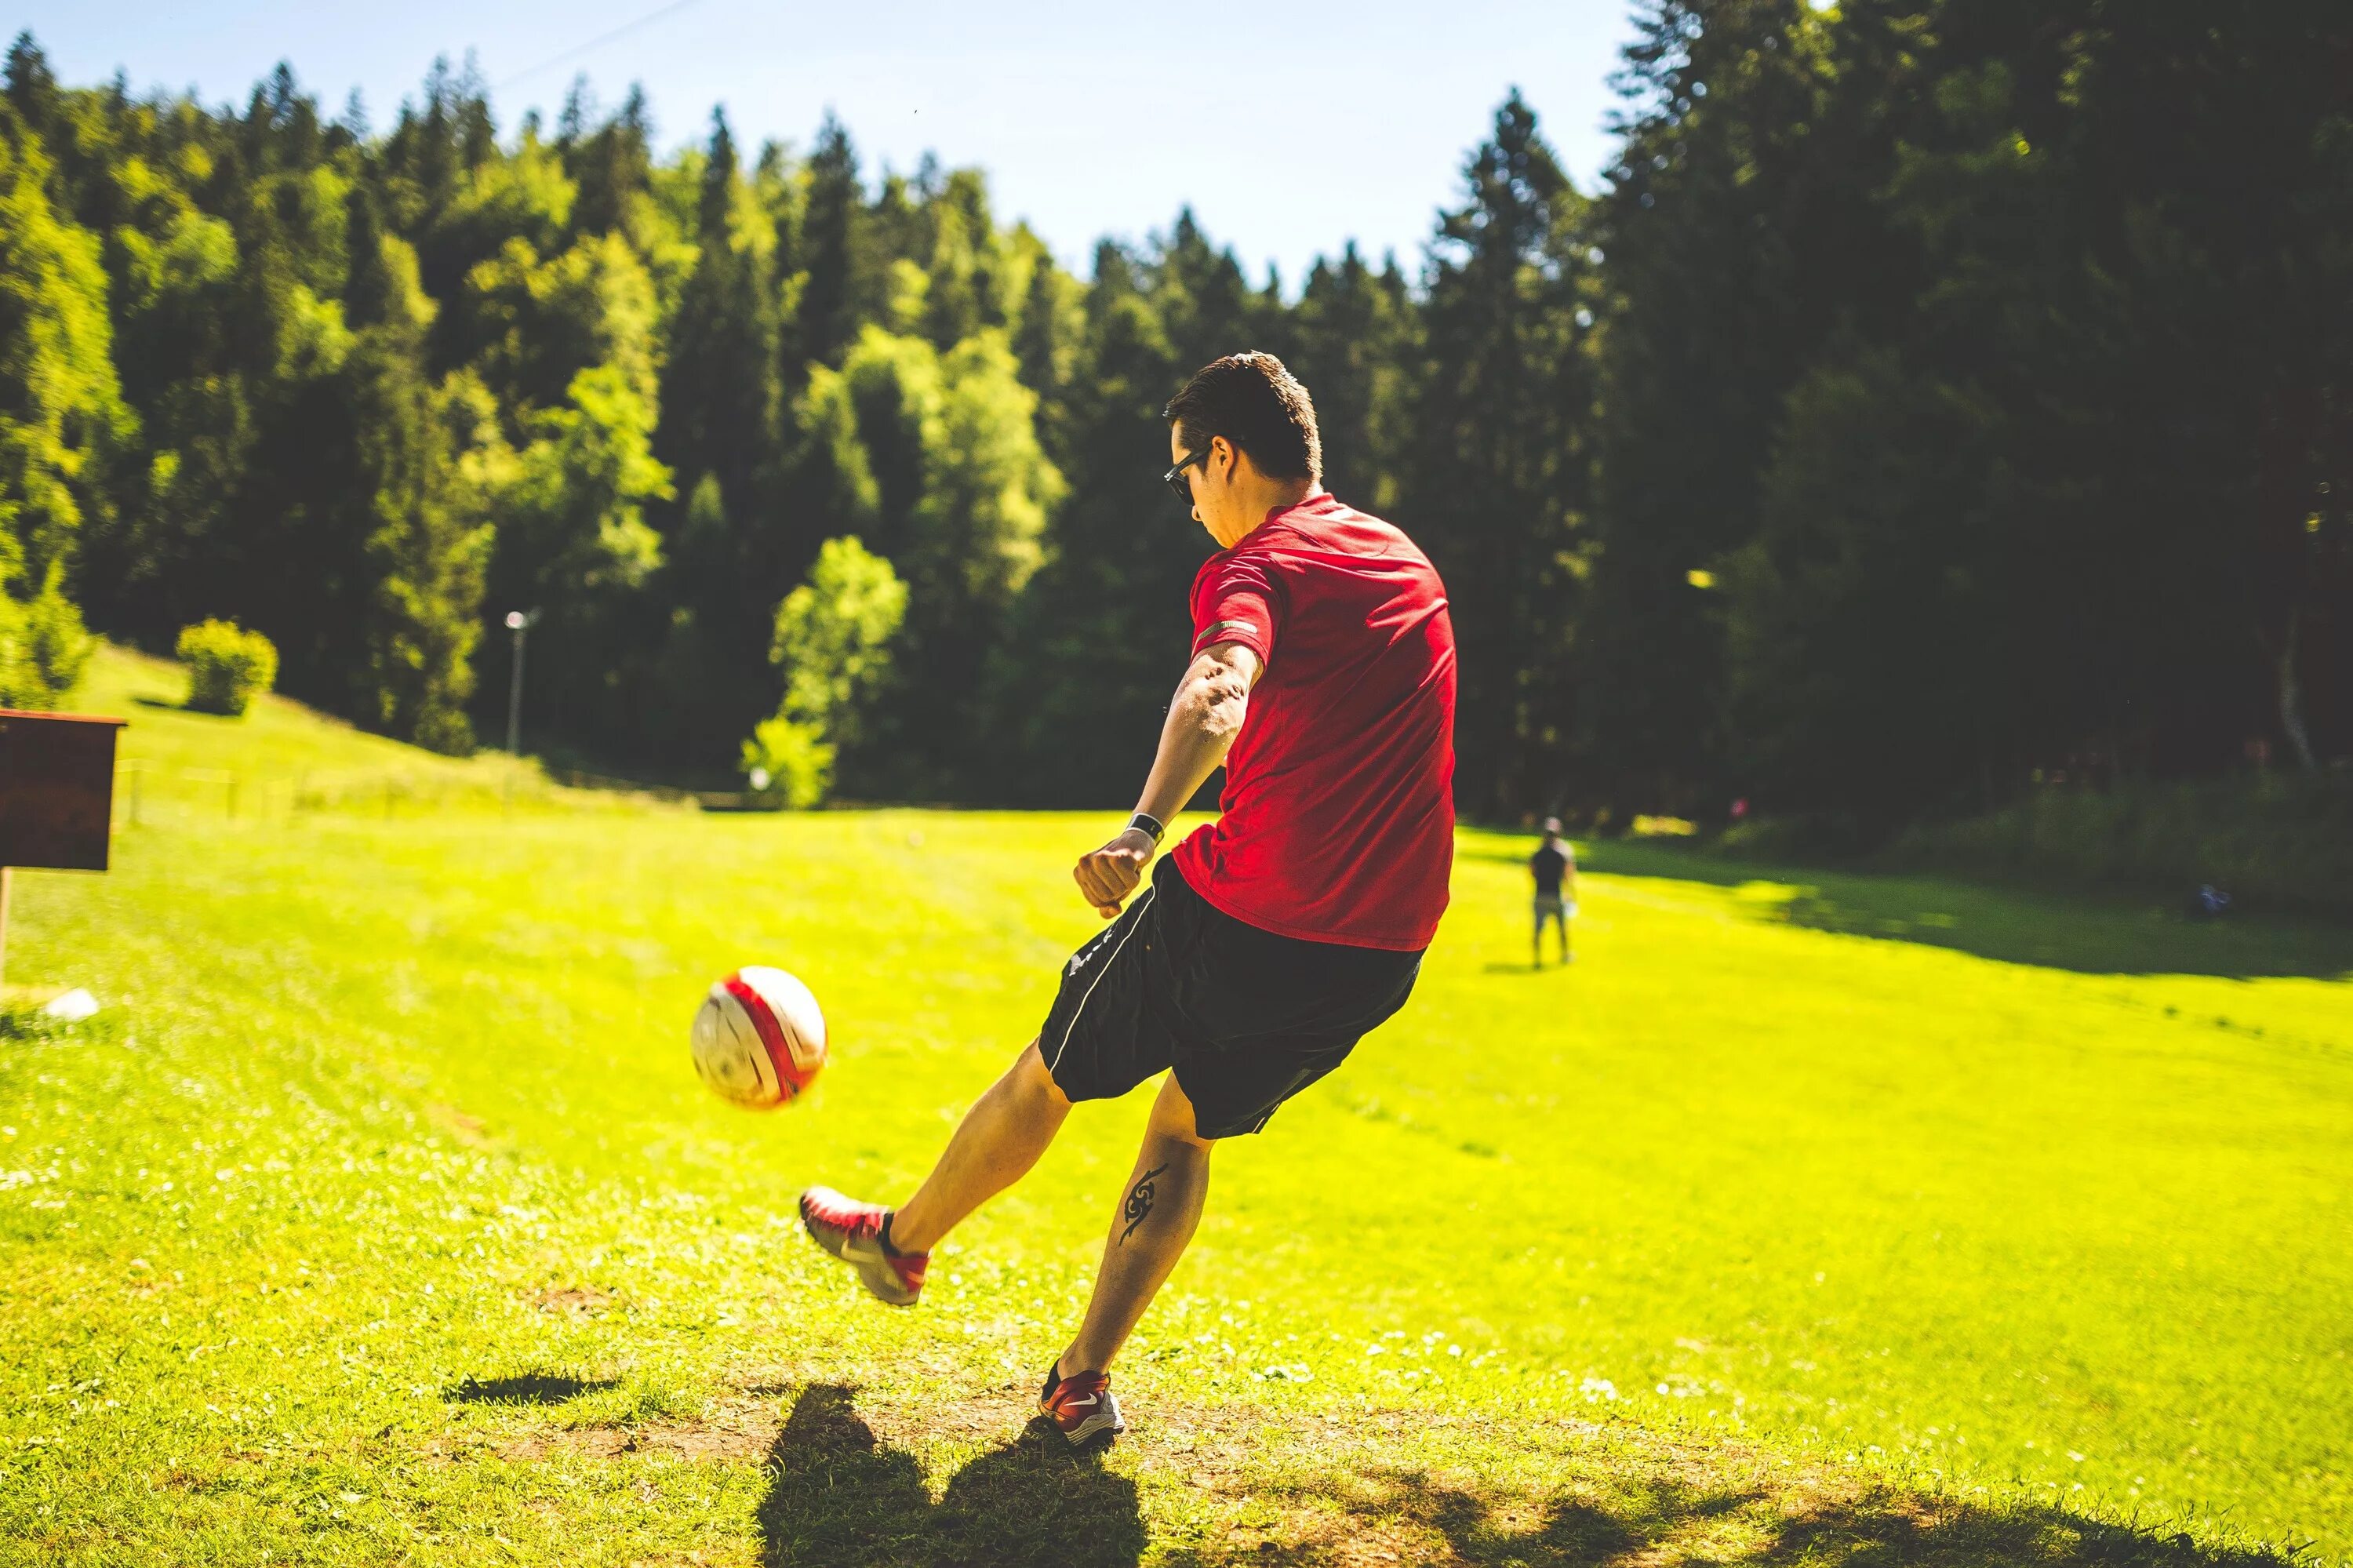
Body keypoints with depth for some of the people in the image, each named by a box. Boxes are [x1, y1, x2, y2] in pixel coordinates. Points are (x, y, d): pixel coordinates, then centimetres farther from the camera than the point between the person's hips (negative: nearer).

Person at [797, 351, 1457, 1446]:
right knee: (1186, 1127, 23)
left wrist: (1142, 831, -49)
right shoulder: (1410, 562, 15)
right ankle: (1082, 1381, 19)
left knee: (1050, 1074, 18)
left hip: (1243, 914, -7)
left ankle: (900, 1241, 40)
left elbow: (1218, 693, -33)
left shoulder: (1256, 567, -10)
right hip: (1385, 947, 7)